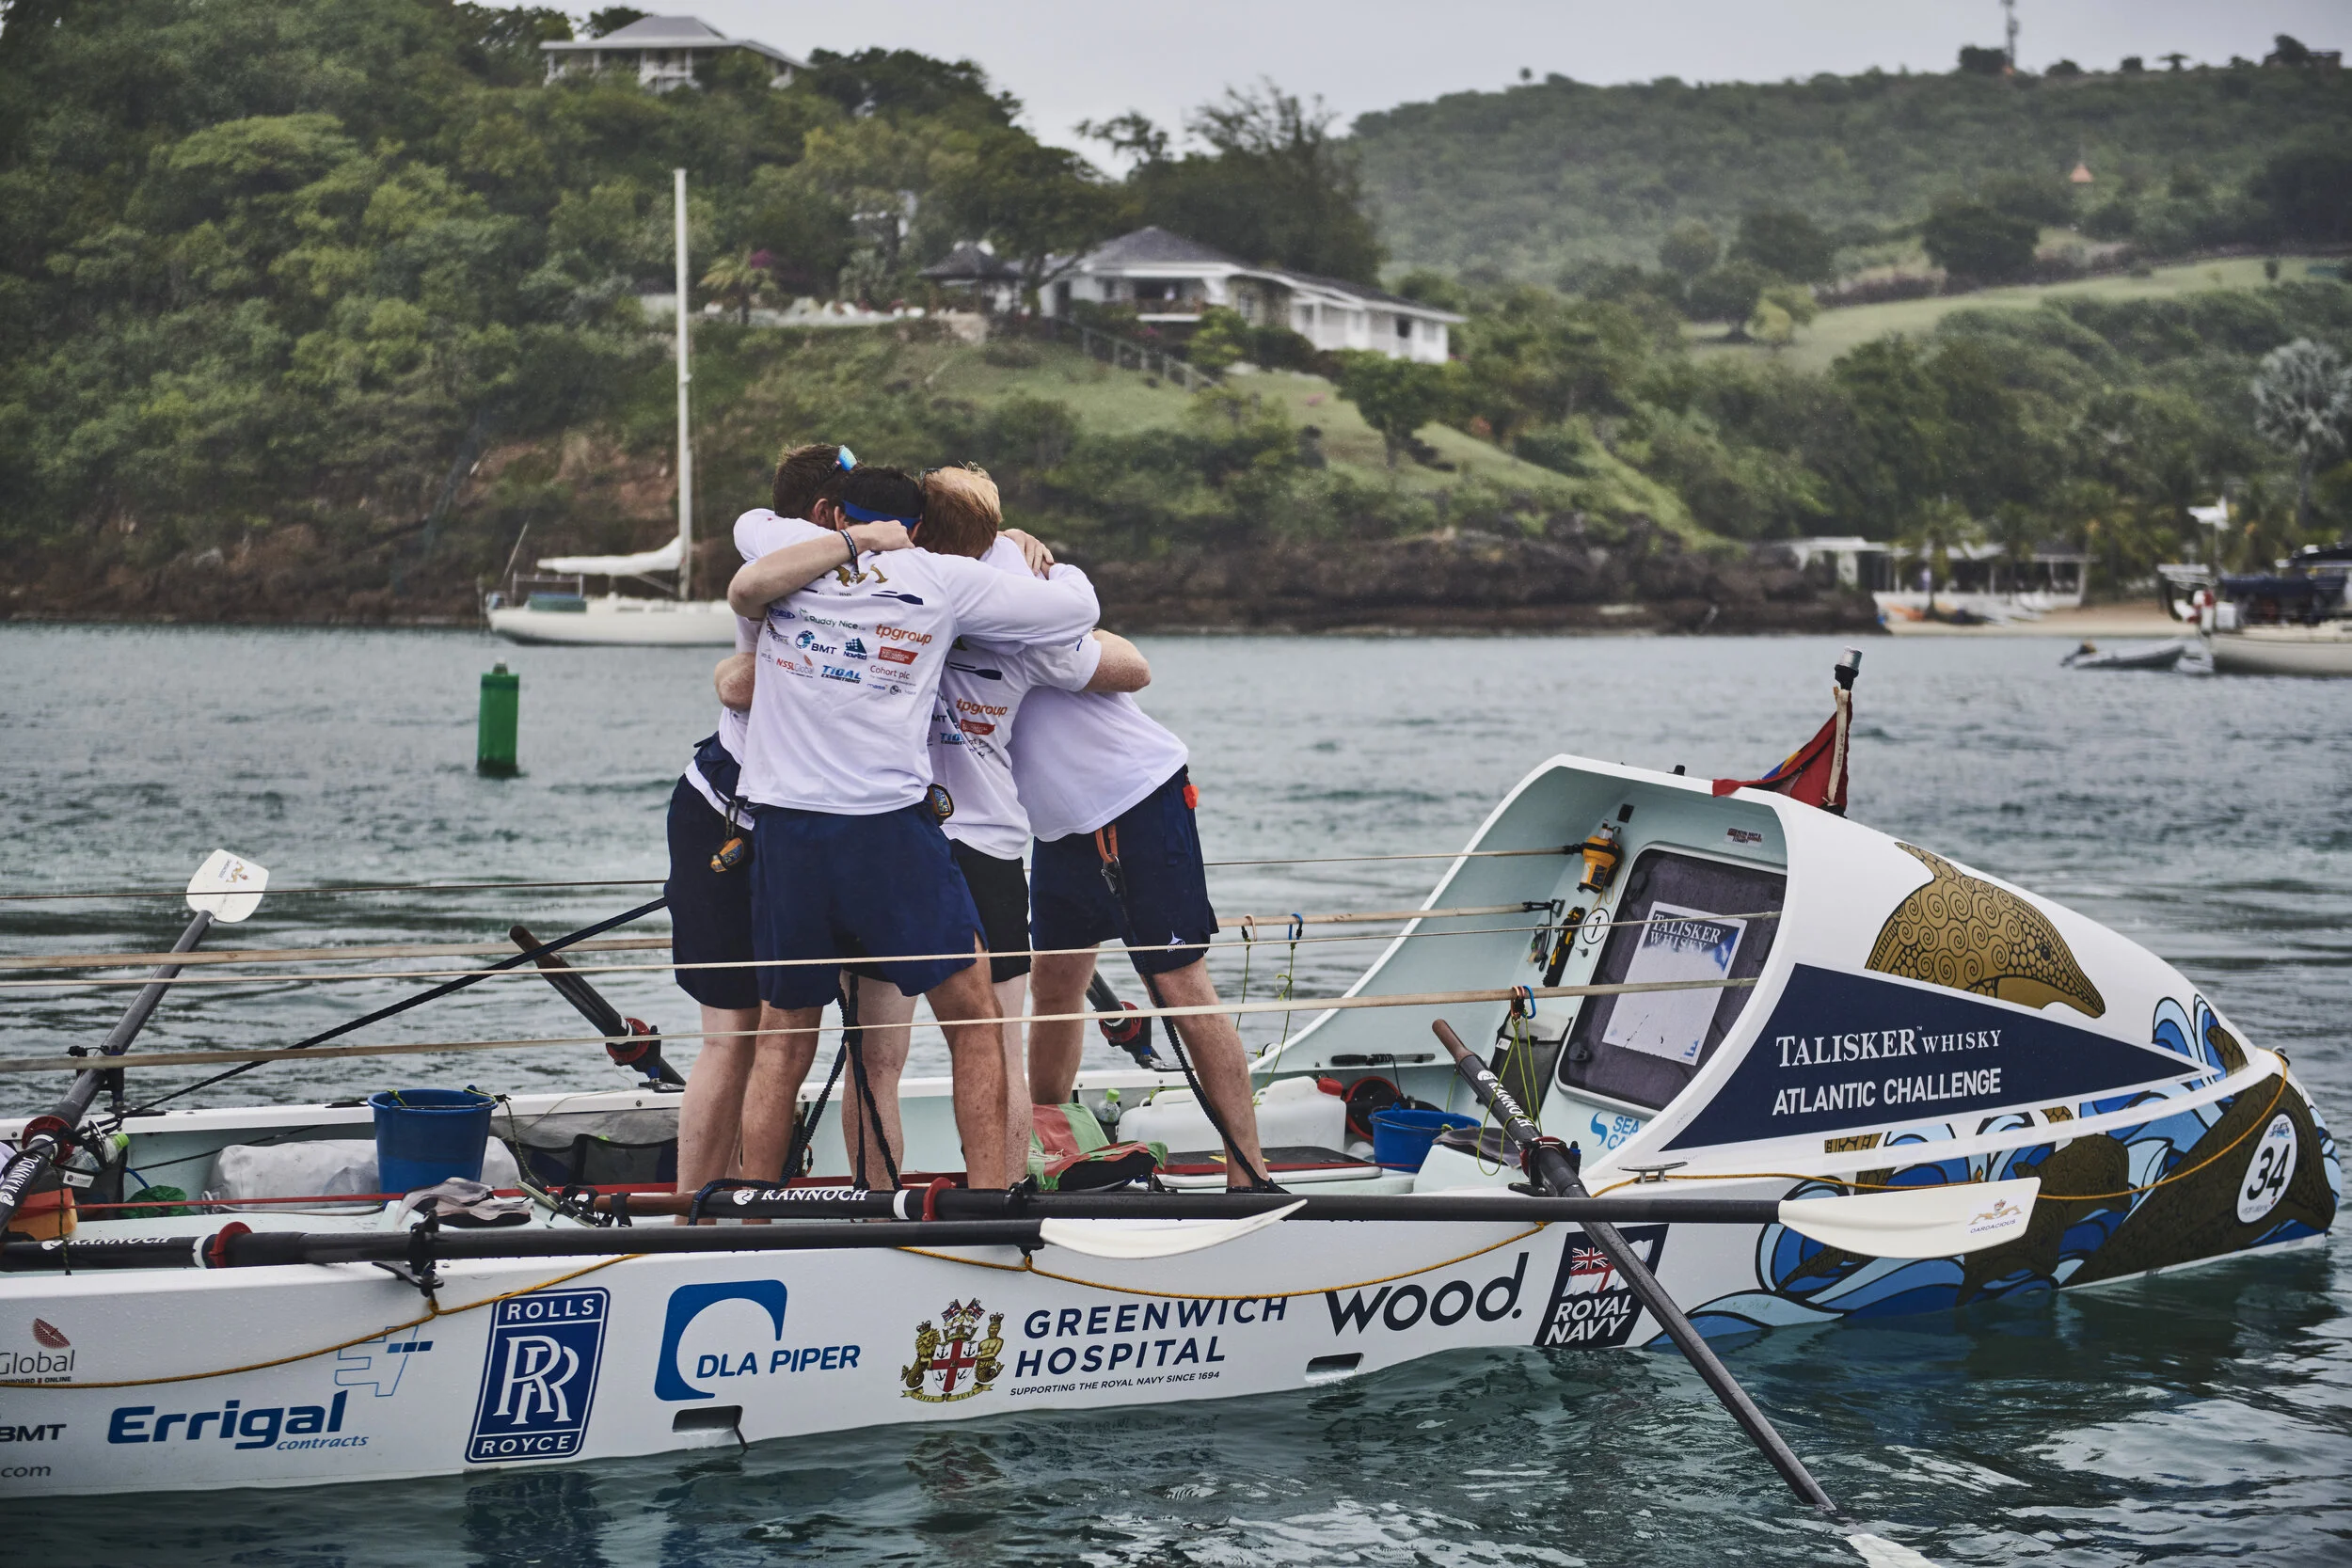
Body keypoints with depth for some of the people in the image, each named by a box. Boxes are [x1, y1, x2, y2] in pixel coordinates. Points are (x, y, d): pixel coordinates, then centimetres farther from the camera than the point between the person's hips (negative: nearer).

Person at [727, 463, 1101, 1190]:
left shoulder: (786, 545, 9)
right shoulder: (944, 579, 4)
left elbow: (749, 522, 34)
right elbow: (1077, 605, 10)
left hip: (786, 824, 3)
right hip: (891, 827, -3)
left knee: (783, 1036, 13)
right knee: (975, 1022, 6)